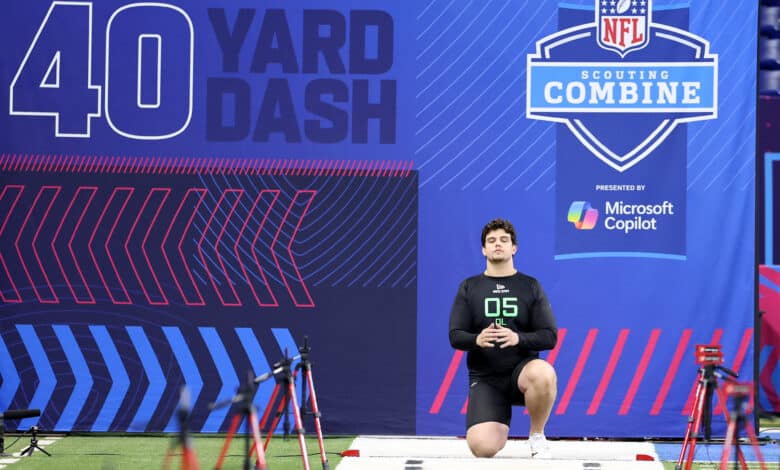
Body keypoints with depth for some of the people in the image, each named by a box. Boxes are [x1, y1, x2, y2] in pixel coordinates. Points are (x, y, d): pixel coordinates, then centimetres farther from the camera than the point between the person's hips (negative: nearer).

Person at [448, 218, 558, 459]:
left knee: (544, 374, -39)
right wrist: (477, 339, -23)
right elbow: (455, 336, 0)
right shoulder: (469, 287, 6)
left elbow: (549, 337, -2)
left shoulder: (531, 286, 5)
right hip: (485, 378, 0)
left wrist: (518, 338, -22)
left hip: (522, 370, 0)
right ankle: (502, 423, 17)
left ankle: (537, 437, -10)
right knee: (483, 448, -23)